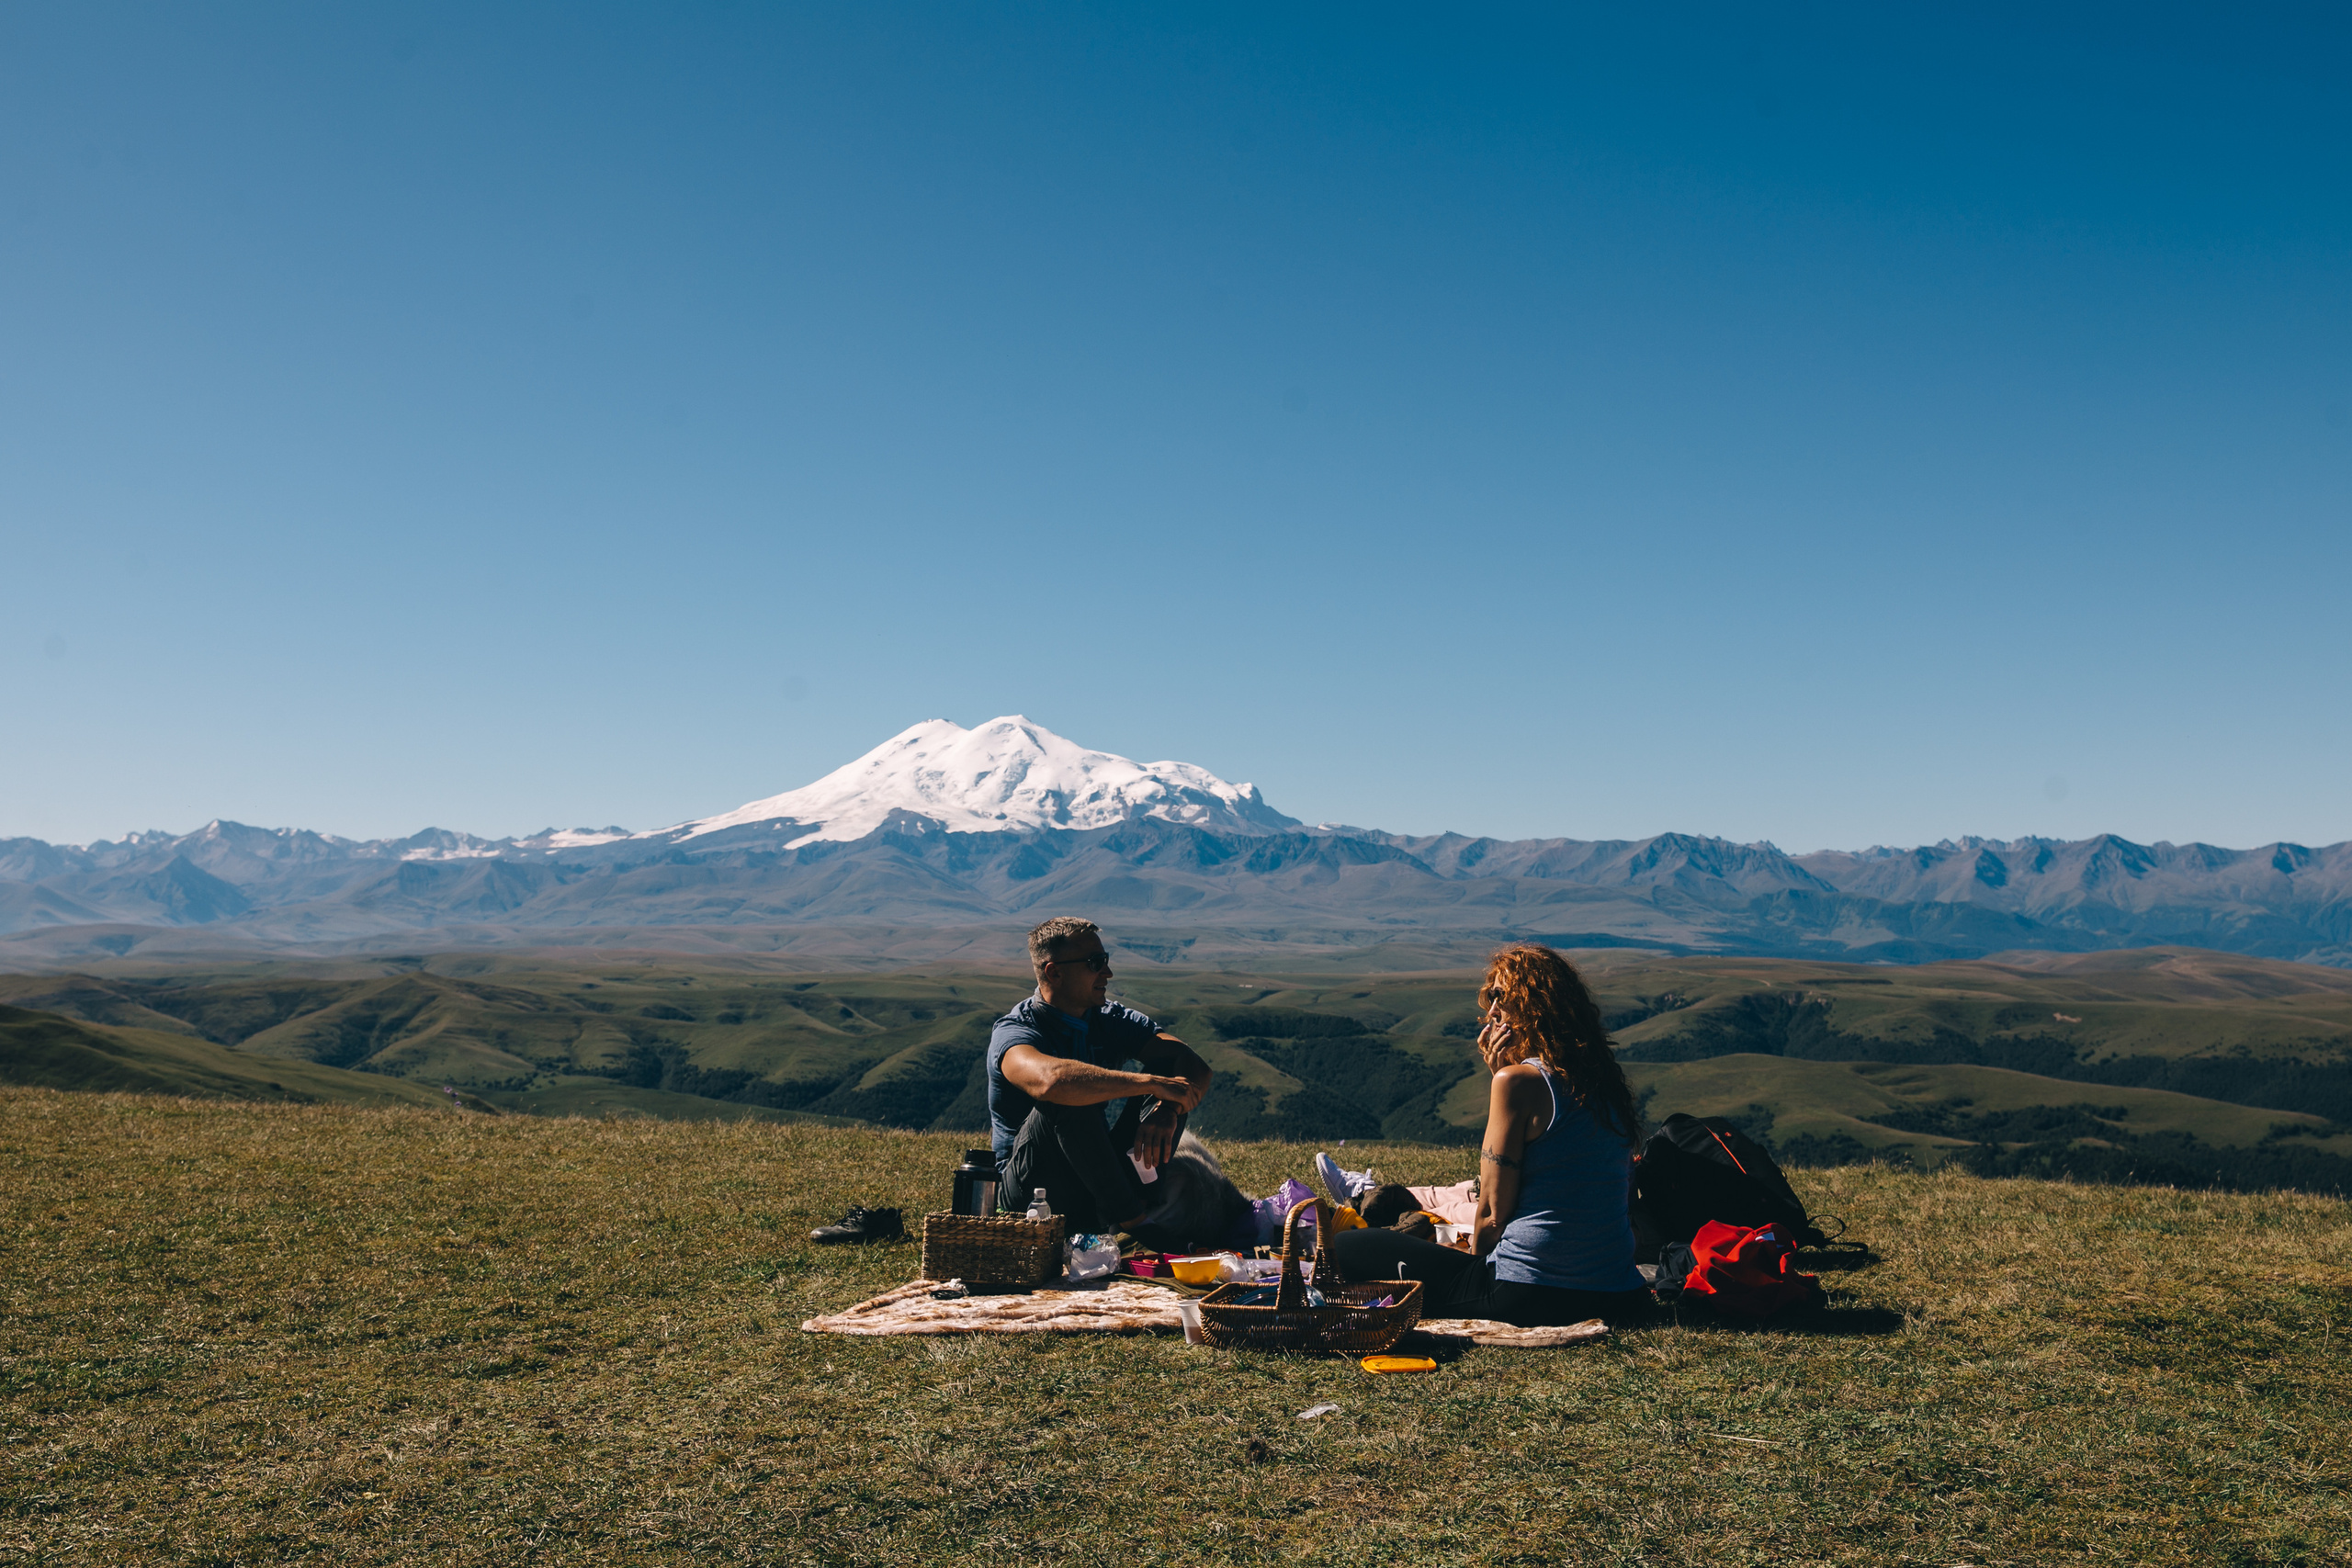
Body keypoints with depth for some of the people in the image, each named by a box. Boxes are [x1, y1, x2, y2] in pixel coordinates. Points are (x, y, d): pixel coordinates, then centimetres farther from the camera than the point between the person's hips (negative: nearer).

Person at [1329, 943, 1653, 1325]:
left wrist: (1475, 1253, 11)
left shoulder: (1518, 1080, -13)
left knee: (1345, 1247, 3)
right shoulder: (1603, 1079, 8)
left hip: (1529, 1295, -8)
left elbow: (1493, 1212, -11)